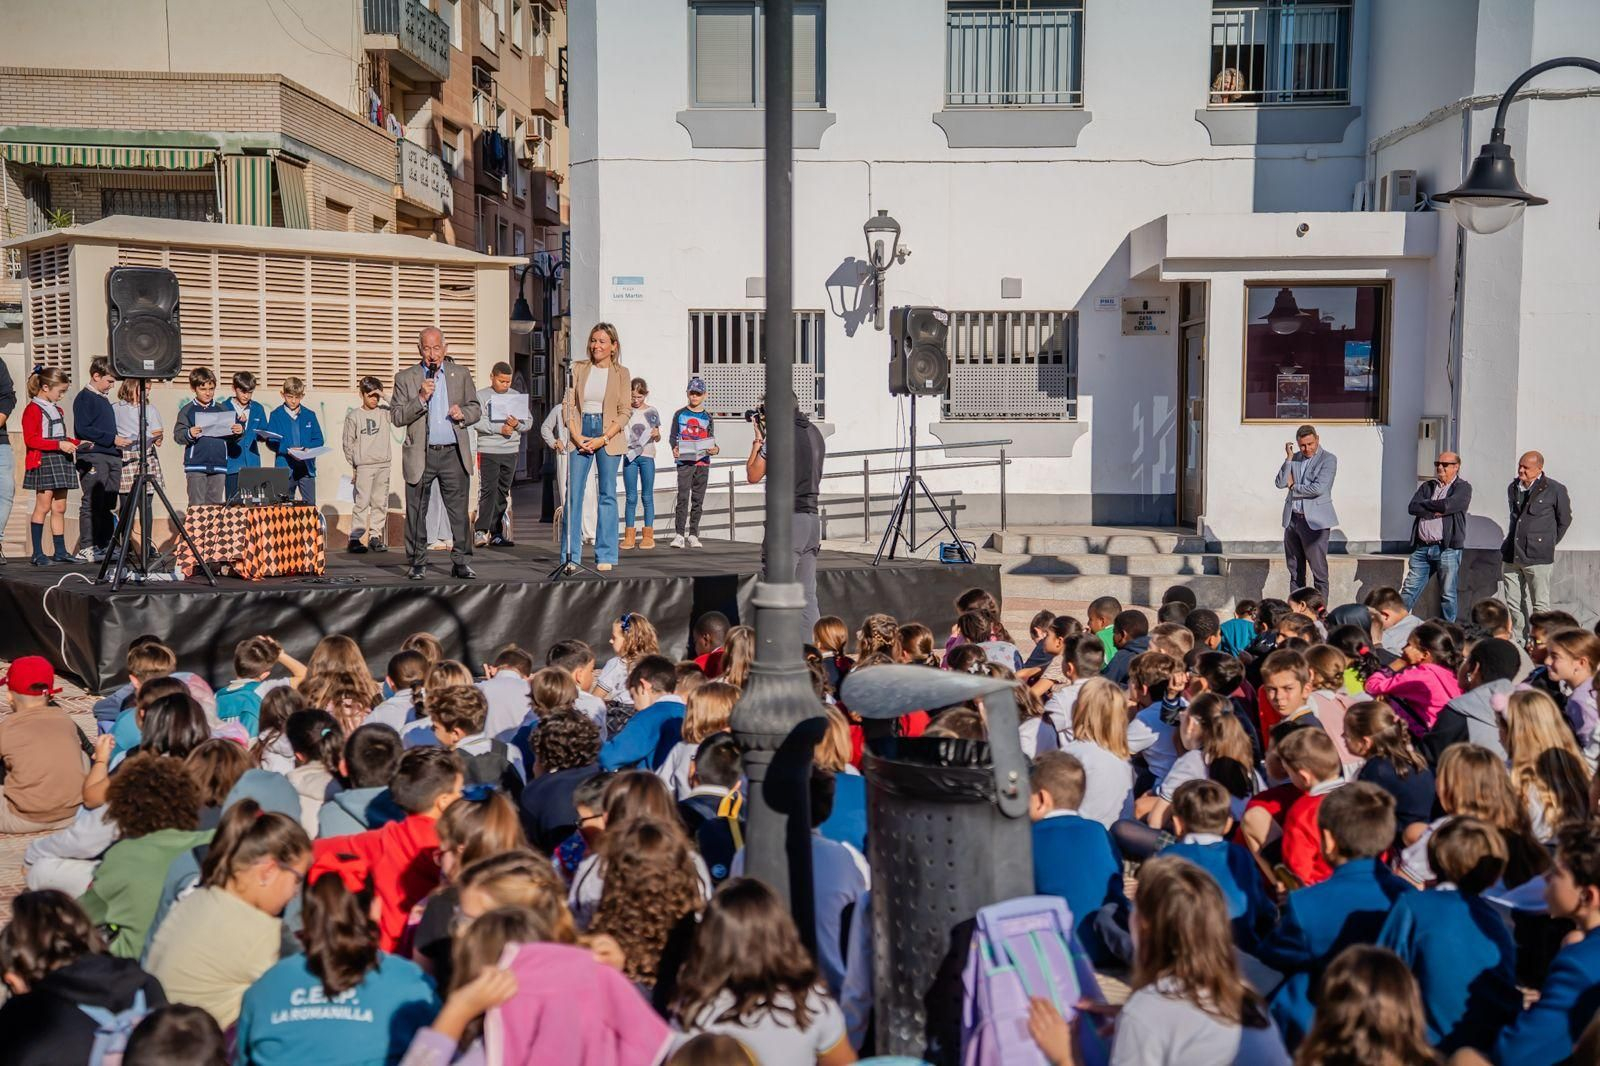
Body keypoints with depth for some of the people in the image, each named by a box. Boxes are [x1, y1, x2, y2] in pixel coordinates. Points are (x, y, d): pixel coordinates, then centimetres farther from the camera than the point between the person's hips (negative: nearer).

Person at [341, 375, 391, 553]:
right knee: (362, 502, -8)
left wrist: (384, 396, -7)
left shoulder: (384, 413, 9)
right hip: (364, 465, -3)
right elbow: (348, 442, 5)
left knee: (380, 503, 6)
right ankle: (355, 538, -6)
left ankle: (375, 537, 13)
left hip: (383, 465, 3)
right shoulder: (353, 415, 3)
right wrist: (352, 466, 2)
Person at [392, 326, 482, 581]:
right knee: (417, 512, 4)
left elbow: (476, 409, 15)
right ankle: (418, 562, 13)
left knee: (459, 510, 0)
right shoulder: (405, 378, 5)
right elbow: (396, 416, -1)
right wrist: (420, 399, -14)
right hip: (420, 456, -1)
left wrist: (463, 414, -7)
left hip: (453, 454, 1)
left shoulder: (461, 374, 11)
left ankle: (460, 562, 8)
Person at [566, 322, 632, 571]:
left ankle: (605, 556, 8)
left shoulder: (621, 373, 3)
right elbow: (568, 404, 4)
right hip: (580, 435, 1)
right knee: (573, 493, -3)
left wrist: (603, 439, -11)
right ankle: (571, 555, 4)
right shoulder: (578, 369, 7)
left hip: (609, 436, -1)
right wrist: (577, 437, -8)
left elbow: (624, 412, 0)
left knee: (607, 495, 2)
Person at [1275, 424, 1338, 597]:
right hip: (1292, 519, 6)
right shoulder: (1294, 458, 11)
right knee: (1295, 570, 11)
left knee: (1318, 569, -5)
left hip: (1314, 521, -6)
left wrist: (1294, 487, -4)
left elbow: (1319, 488, -18)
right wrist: (1289, 458, -5)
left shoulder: (1328, 459, -6)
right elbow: (1280, 483, 2)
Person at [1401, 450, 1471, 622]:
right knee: (1409, 590, 4)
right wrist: (1435, 512, -10)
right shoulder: (1427, 486, 17)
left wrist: (1425, 504, -1)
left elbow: (1447, 505, -17)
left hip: (1447, 548, -4)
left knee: (1447, 593, 2)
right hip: (1422, 547, 4)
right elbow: (1412, 508, 2)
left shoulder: (1463, 488, 2)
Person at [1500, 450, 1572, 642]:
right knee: (1512, 604, 7)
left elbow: (1564, 520, 8)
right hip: (1511, 555, 5)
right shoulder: (1513, 488, 13)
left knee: (1540, 605, -2)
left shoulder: (1555, 490, -4)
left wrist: (1549, 543, 12)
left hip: (1537, 556, -5)